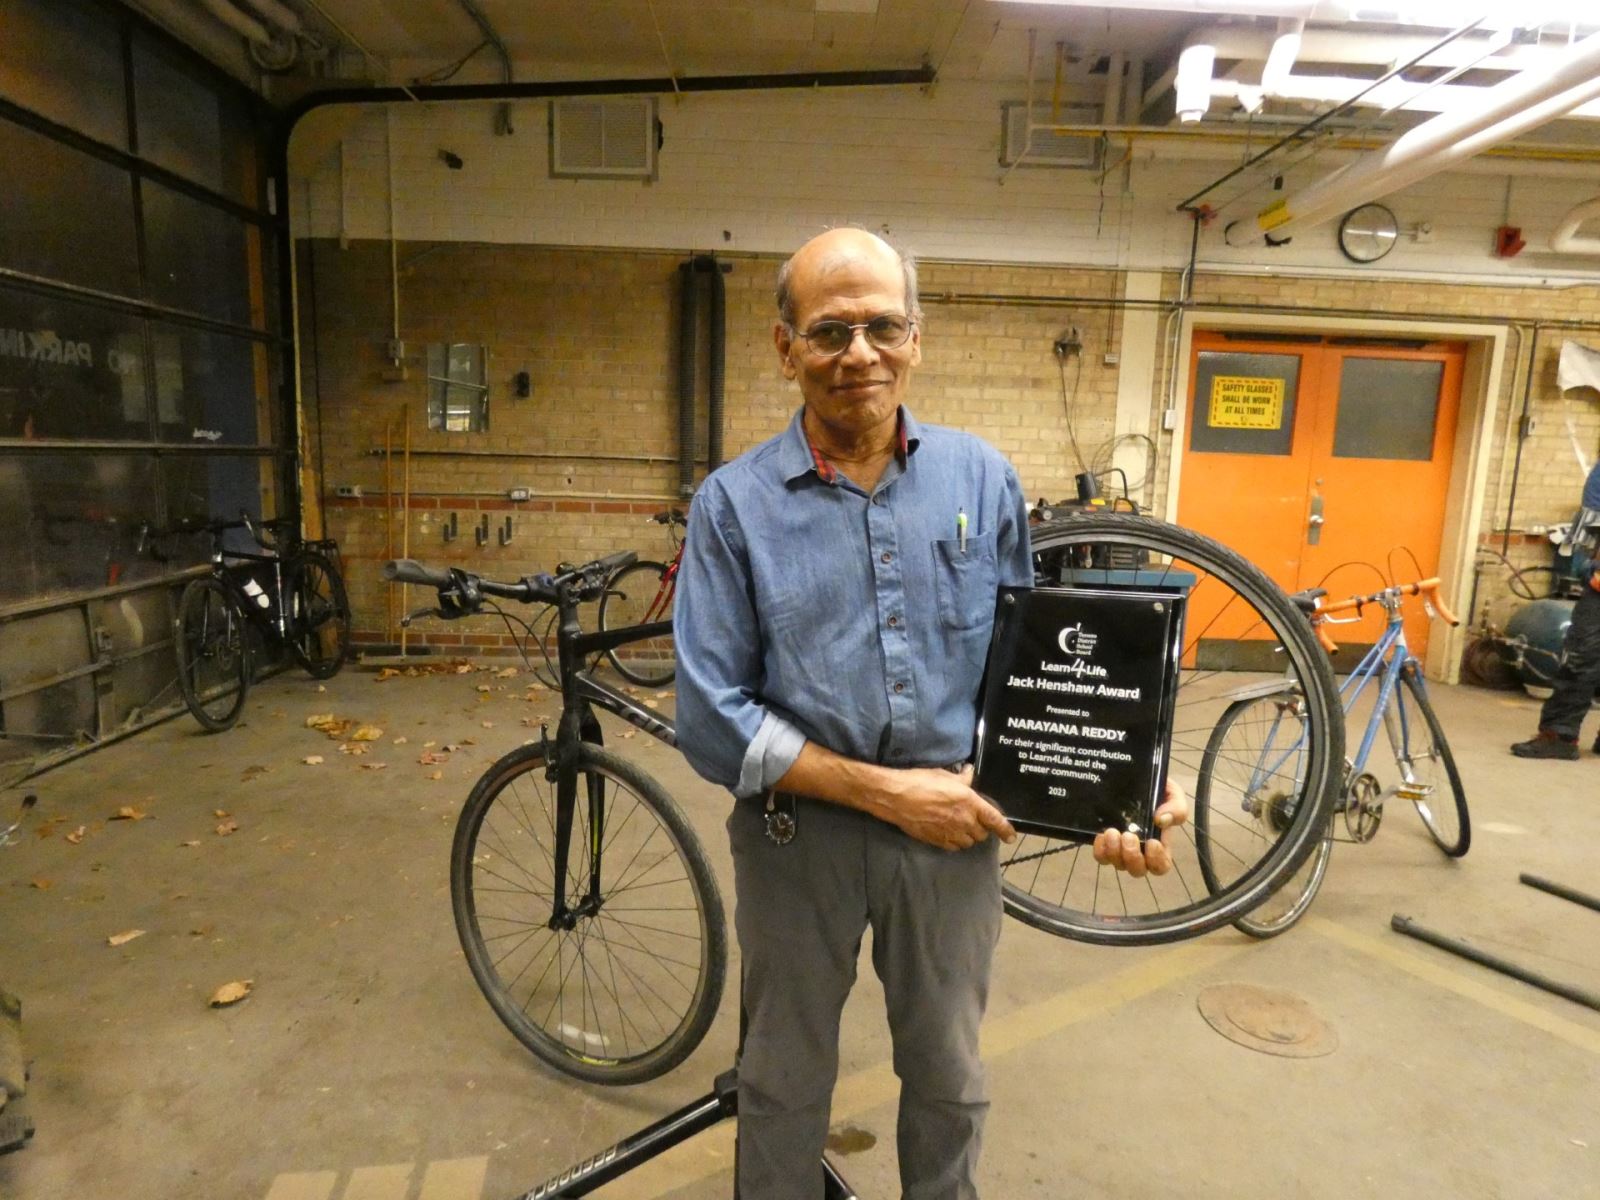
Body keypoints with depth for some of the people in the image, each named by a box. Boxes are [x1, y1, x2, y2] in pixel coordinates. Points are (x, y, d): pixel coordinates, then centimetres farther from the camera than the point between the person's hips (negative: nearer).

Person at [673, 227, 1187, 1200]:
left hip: (955, 829, 2)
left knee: (951, 1080, 24)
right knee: (787, 1083, 21)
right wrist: (883, 790, -17)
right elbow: (712, 719, -13)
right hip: (801, 836, -2)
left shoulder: (983, 478, -2)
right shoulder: (736, 502, -10)